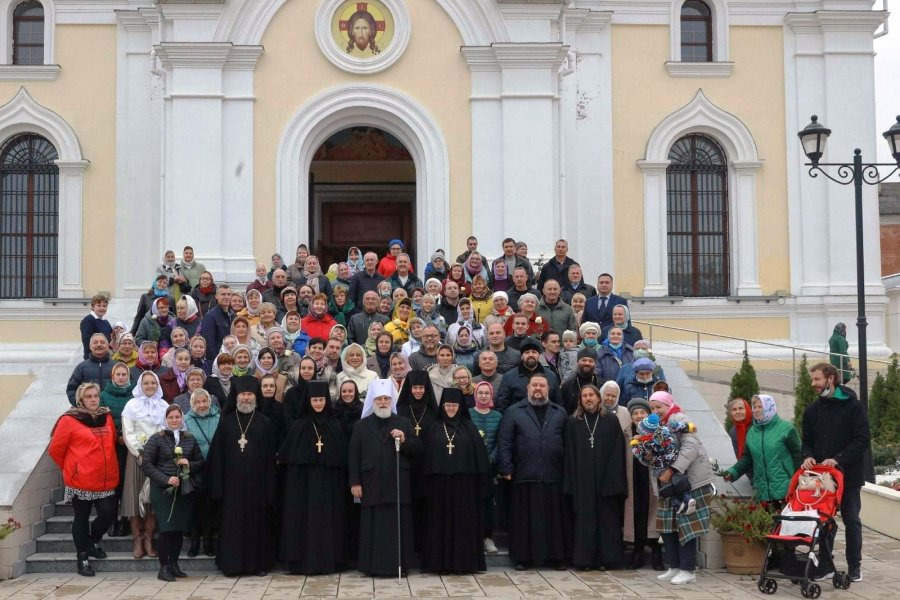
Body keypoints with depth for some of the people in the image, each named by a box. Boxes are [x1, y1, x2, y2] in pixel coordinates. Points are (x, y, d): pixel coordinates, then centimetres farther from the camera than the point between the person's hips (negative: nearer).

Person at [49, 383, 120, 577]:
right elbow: (55, 450, -4)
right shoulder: (69, 420, -8)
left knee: (108, 514, 1)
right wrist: (70, 468, 6)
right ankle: (82, 558, 18)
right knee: (82, 518, 6)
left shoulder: (106, 417, 8)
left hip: (106, 480, 4)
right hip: (81, 480, -4)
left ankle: (93, 541, 29)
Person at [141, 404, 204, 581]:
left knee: (180, 529, 4)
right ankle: (163, 567, 2)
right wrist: (166, 479, -15)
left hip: (185, 490, 4)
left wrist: (190, 465, -7)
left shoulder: (190, 439, 10)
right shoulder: (156, 439, 0)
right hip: (162, 490, -3)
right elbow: (146, 464, -5)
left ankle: (173, 564, 18)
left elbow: (201, 463, 15)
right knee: (167, 528, -8)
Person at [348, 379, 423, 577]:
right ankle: (374, 565, 6)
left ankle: (397, 563, 8)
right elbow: (354, 455, 4)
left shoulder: (403, 423, 11)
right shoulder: (362, 426, 9)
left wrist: (405, 441, -12)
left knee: (398, 525, 0)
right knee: (373, 526, 0)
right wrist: (355, 483, -3)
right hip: (371, 484, 0)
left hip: (398, 484, 1)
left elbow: (417, 449, 7)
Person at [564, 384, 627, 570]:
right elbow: (569, 454, 5)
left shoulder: (611, 422, 6)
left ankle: (608, 559, 6)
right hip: (582, 481, 1)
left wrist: (615, 480, -8)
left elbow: (618, 453, 2)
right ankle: (584, 559, 3)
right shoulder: (573, 423, 9)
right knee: (584, 519, -1)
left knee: (607, 519, 0)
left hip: (606, 479, 0)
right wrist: (570, 482, -4)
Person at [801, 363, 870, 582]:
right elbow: (807, 441, 14)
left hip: (848, 474, -4)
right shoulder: (812, 410, 10)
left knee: (852, 520, 3)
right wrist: (808, 456, -8)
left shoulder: (852, 406, -6)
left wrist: (838, 459, -20)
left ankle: (854, 567, 11)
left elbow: (862, 440, -12)